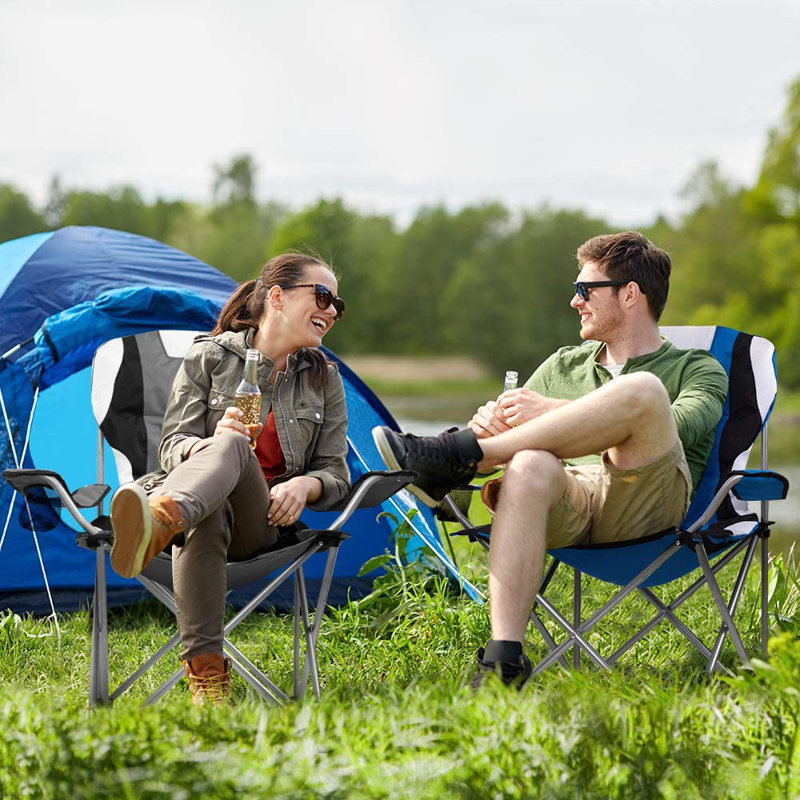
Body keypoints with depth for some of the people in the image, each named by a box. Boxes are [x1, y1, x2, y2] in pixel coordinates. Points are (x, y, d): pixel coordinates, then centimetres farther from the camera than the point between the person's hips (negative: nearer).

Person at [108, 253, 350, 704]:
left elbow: (336, 472, 15)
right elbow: (172, 447, 5)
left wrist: (306, 484, -10)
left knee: (231, 448, -38)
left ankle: (159, 521, -74)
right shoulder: (210, 357, 7)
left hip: (262, 522, 0)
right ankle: (205, 671, -53)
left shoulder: (324, 378, 15)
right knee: (206, 520, -43)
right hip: (204, 502, 0)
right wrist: (210, 442, -19)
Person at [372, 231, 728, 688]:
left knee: (641, 391, -31)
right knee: (529, 466, -35)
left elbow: (680, 427, -5)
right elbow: (511, 426, 23)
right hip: (566, 500, 3)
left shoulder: (698, 369, 18)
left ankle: (455, 458, -26)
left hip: (646, 503, -2)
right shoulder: (564, 365, 33)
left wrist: (554, 411, -13)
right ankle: (504, 658, -44)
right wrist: (491, 422, -4)